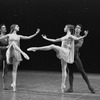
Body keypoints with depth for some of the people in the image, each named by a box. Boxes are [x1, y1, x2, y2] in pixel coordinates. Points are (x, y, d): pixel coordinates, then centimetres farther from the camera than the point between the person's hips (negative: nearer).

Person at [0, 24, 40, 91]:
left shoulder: (19, 36, 19)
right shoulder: (9, 35, 14)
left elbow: (29, 37, 15)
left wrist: (36, 33, 9)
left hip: (17, 53, 2)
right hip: (10, 52, -2)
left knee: (15, 69, -3)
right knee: (13, 43, -34)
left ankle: (14, 83, -3)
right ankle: (23, 53, -46)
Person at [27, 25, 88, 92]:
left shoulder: (70, 36, 1)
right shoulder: (64, 37, 25)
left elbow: (78, 38, -16)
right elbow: (55, 40, 29)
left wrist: (84, 36, -33)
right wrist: (46, 38, 31)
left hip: (66, 52, -9)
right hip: (63, 54, 9)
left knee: (52, 46, -24)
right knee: (64, 69, 4)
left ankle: (36, 48, -25)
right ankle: (63, 85, 3)